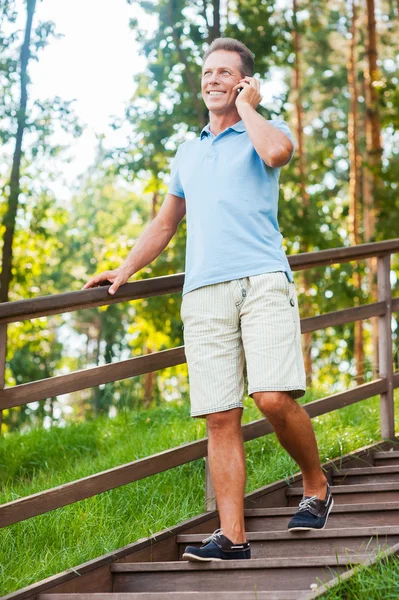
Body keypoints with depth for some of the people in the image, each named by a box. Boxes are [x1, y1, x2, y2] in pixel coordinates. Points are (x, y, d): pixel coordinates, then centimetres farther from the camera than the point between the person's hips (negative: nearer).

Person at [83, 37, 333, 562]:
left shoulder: (266, 130, 12)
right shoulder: (188, 152, 27)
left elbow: (277, 151, -15)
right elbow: (165, 223, 34)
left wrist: (247, 107, 2)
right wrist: (126, 270, 22)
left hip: (262, 281, -4)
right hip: (204, 293, 4)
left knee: (274, 397, -19)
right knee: (220, 417, -5)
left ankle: (316, 487, 7)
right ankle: (232, 537, -6)